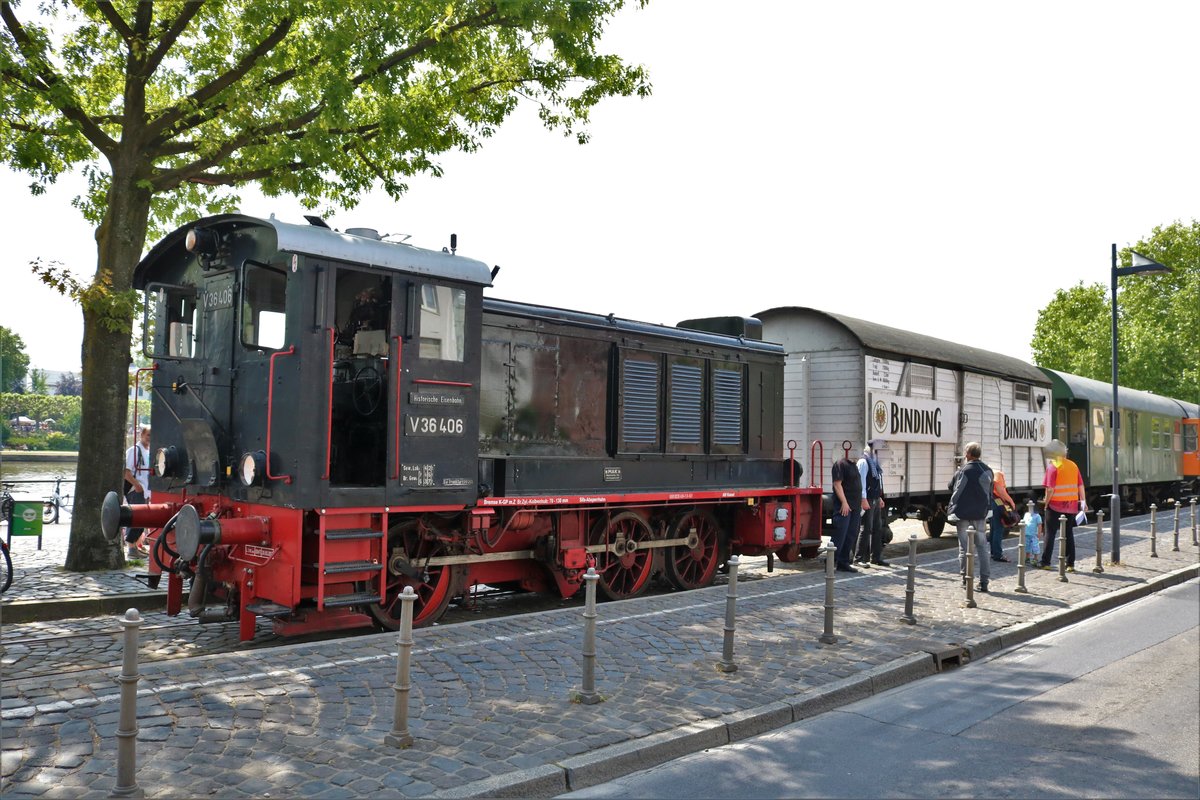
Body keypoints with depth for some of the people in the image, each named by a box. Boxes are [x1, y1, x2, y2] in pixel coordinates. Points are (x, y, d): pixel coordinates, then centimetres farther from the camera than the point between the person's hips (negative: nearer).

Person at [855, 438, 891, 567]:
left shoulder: (874, 462, 16)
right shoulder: (864, 462, -11)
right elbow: (861, 481, -18)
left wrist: (879, 498, 19)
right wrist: (864, 499, -23)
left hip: (876, 500, 9)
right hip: (868, 501, -9)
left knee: (877, 528, 13)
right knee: (866, 529, -6)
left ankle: (876, 557, 21)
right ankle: (860, 558, 0)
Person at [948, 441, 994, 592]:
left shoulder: (963, 471, -14)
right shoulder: (987, 471, 2)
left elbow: (952, 488, -4)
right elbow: (990, 491, 11)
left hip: (963, 513, -4)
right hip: (980, 514, 4)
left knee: (964, 547, 5)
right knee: (981, 547, 8)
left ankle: (966, 578, 8)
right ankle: (984, 581, 5)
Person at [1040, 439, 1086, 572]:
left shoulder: (1052, 467, -11)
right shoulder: (1073, 465, 6)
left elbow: (1050, 489, -16)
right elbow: (1080, 485, 8)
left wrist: (1046, 503, -5)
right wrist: (1083, 501, 15)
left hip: (1055, 505, -5)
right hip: (1071, 505, 5)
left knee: (1050, 534, 4)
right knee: (1069, 534, 10)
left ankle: (1045, 562, 6)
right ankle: (1070, 564, 9)